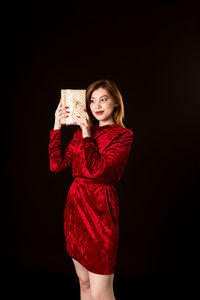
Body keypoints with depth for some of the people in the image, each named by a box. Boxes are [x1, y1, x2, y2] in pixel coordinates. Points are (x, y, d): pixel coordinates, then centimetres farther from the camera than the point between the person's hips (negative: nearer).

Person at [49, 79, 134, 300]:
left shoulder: (123, 136, -5)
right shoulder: (82, 131, 12)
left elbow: (97, 169, -18)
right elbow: (57, 164, 4)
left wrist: (87, 135, -11)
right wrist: (57, 126, 1)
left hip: (100, 209, -6)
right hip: (75, 205, 6)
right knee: (84, 282, 18)